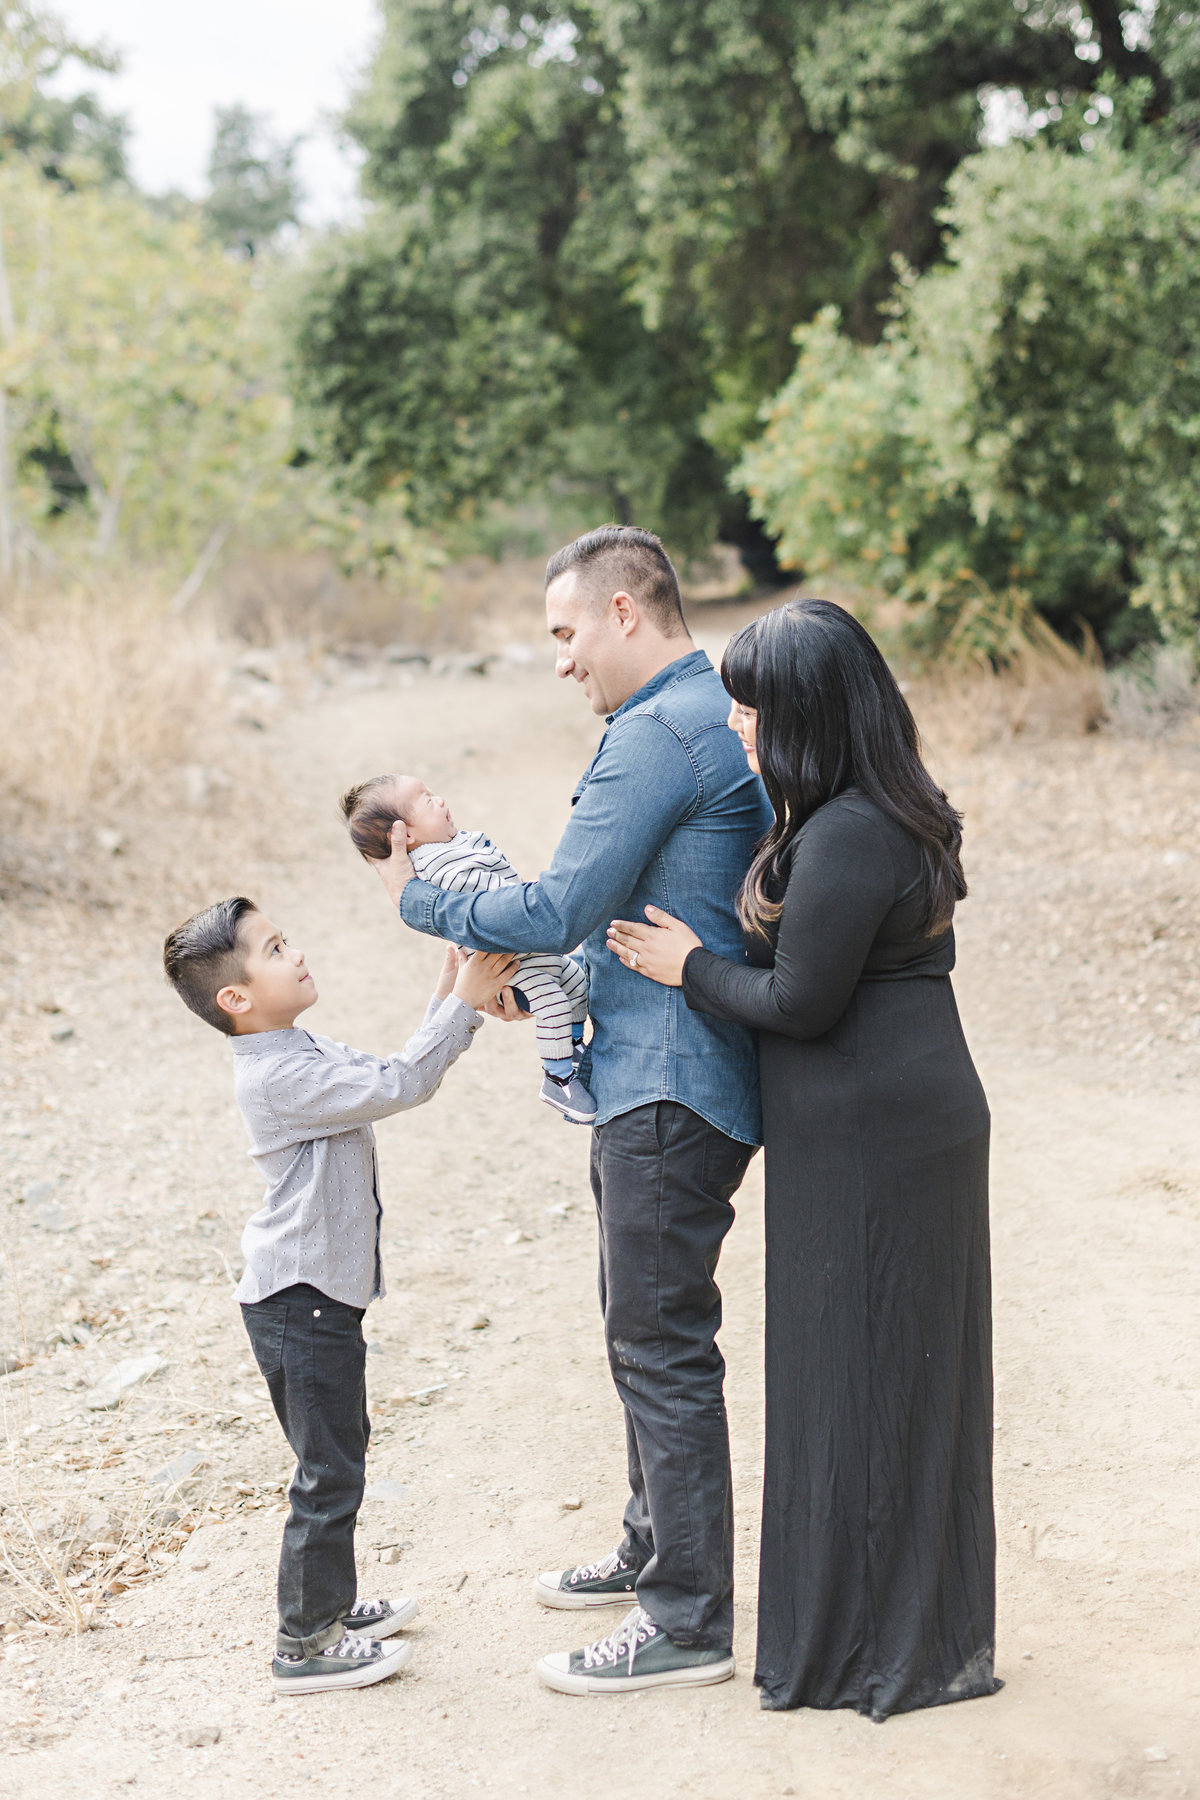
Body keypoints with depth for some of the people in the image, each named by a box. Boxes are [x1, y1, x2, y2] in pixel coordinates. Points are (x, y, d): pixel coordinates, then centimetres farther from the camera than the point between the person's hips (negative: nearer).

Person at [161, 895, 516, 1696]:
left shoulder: (311, 1057, 10)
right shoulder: (282, 1076, -22)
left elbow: (394, 1076, 15)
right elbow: (397, 1086, -27)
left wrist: (451, 1004, 4)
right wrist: (461, 1006, -21)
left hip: (321, 1295, 11)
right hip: (300, 1302, -11)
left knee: (342, 1451, 21)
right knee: (328, 1474, -3)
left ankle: (332, 1604, 35)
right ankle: (305, 1645, 7)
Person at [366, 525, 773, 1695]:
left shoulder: (658, 733, -18)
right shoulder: (716, 717, 16)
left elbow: (560, 908, -19)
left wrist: (422, 902, -5)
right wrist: (546, 982, 16)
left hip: (668, 1092, -11)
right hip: (666, 1078, 11)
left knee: (663, 1346, -3)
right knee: (648, 1333, 21)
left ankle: (687, 1622, 5)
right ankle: (657, 1549, 35)